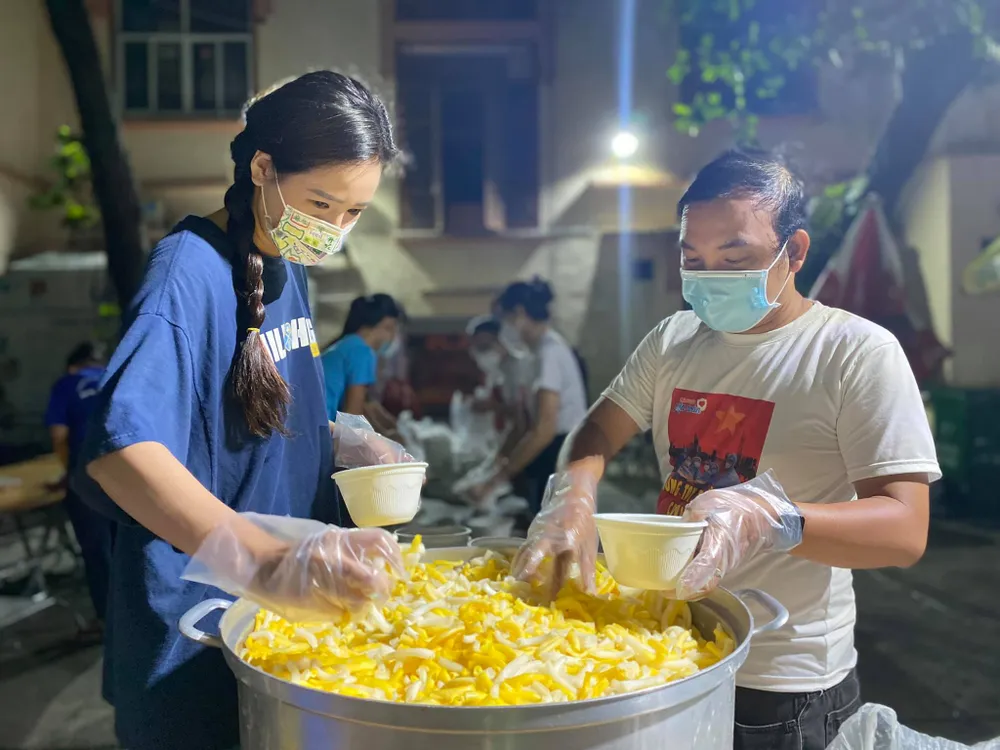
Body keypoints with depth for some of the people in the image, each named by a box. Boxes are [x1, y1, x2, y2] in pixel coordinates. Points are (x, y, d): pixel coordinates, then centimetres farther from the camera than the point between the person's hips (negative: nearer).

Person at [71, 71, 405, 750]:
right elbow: (120, 447, -37)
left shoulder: (291, 268, 4)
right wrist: (266, 561, -51)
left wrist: (341, 441, -2)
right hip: (196, 636, -7)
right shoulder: (191, 269, -21)